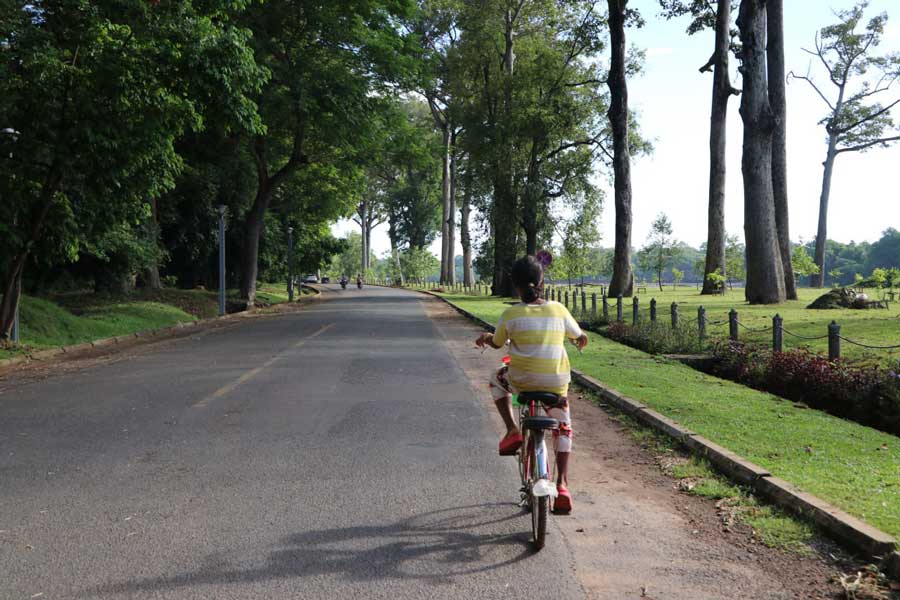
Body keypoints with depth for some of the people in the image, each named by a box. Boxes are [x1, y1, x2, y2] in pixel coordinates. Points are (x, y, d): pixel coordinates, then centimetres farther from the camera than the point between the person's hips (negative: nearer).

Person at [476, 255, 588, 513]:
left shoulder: (511, 314, -5)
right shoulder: (558, 310, 1)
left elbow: (497, 343, 10)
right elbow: (580, 336, 14)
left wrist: (486, 337, 33)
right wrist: (580, 340, 38)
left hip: (521, 380, -2)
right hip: (556, 381, 2)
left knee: (497, 380, 31)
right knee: (562, 427, 21)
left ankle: (512, 431, 15)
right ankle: (562, 484, 11)